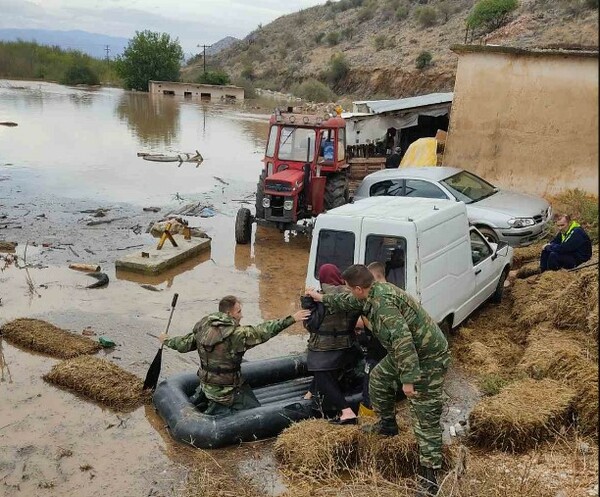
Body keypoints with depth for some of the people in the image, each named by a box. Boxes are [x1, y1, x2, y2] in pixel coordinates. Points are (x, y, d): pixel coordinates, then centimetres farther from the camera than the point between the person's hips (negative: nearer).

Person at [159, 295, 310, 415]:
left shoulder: (203, 328, -3)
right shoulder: (236, 334, -25)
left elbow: (184, 343, 9)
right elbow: (263, 331, -26)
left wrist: (166, 341, 29)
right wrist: (292, 319, -24)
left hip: (206, 383, 8)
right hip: (226, 389, -8)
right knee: (255, 410, 3)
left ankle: (201, 398, 19)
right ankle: (217, 410, -4)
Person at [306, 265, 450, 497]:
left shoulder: (382, 302, -28)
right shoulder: (375, 292, 4)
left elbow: (402, 338, -35)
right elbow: (348, 302, 25)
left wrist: (408, 379, -34)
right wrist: (322, 298, 36)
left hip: (428, 357, -10)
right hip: (409, 351, 10)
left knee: (425, 417, -6)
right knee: (379, 378, 26)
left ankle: (428, 477, 0)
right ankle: (387, 425, 43)